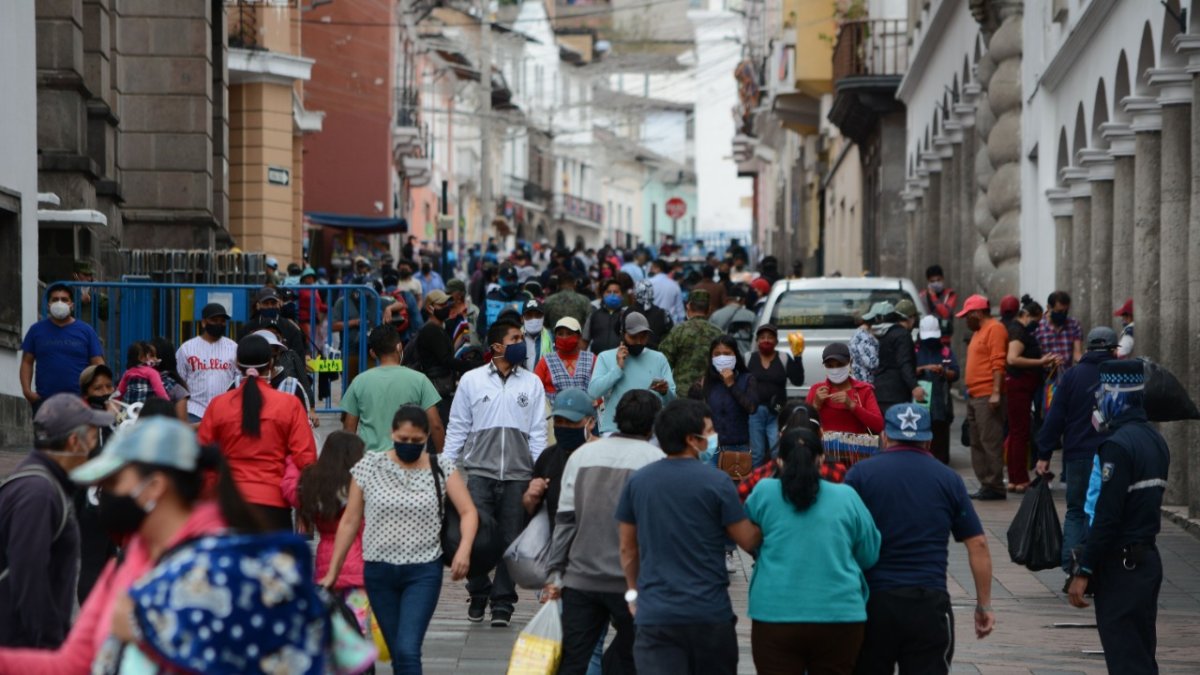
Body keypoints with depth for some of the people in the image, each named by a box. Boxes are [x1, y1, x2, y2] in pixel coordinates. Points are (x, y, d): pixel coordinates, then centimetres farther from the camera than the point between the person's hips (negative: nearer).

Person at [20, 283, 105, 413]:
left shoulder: (86, 331, 6)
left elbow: (98, 364, 5)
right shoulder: (36, 330, 8)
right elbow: (27, 362, 9)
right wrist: (27, 390, -4)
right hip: (44, 400, 0)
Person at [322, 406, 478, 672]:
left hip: (423, 572, -2)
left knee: (408, 651, -16)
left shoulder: (441, 467, 0)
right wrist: (332, 572, 7)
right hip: (379, 571, 2)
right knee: (397, 653, 8)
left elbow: (468, 512, -4)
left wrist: (464, 549, -23)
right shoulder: (369, 467, 2)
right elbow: (349, 522, 7)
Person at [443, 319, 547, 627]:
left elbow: (537, 431, 9)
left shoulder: (532, 383, 9)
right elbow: (457, 427, 9)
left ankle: (502, 602, 11)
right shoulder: (471, 380, 6)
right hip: (480, 470, -1)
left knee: (511, 541, 2)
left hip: (518, 474, 1)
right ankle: (479, 593, 14)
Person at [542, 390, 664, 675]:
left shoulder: (582, 454, 6)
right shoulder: (654, 459, -5)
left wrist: (556, 572, 7)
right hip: (631, 581, -3)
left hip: (581, 579, 3)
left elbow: (565, 518, 4)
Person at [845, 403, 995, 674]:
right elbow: (977, 545, 5)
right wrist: (984, 605, 11)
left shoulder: (860, 474, 3)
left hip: (872, 601, 0)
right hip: (929, 603, 0)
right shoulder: (948, 479, 7)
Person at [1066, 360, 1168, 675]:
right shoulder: (1155, 440, 10)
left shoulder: (1118, 446, -18)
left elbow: (1107, 516, -21)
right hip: (1148, 560, 9)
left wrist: (1084, 571, -18)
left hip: (1120, 565, -9)